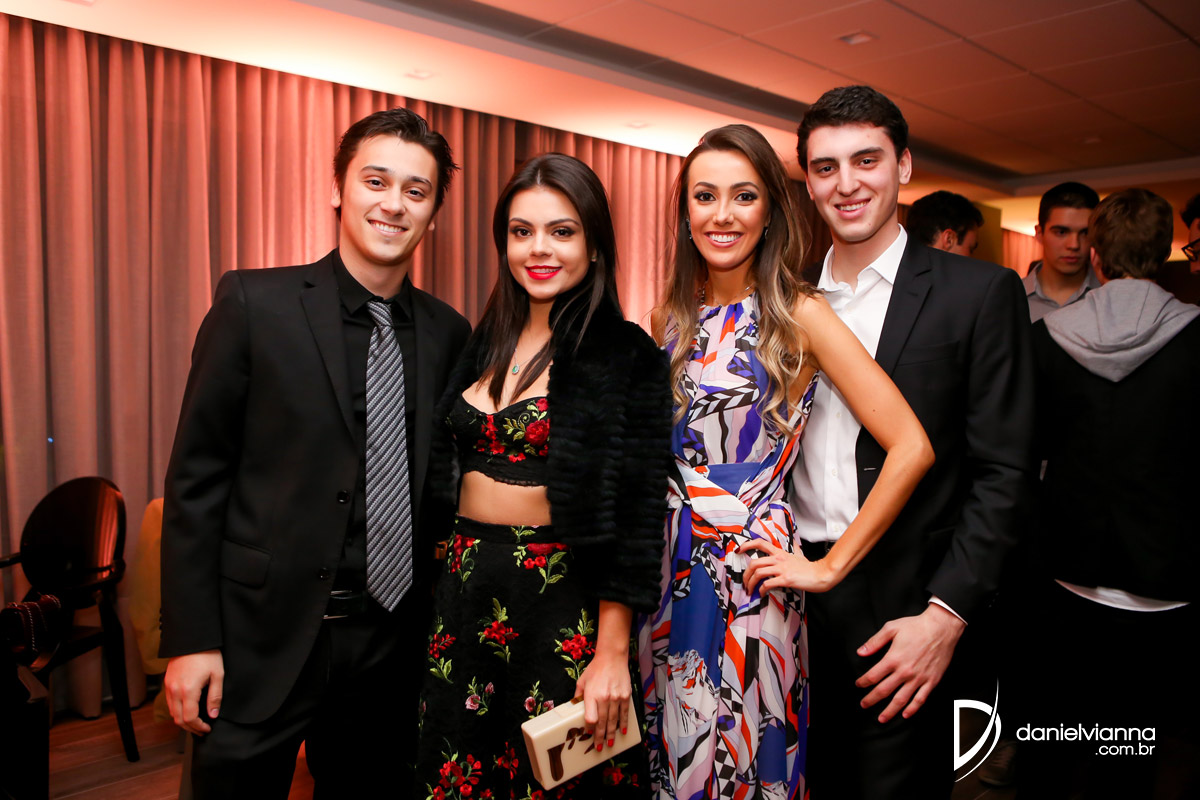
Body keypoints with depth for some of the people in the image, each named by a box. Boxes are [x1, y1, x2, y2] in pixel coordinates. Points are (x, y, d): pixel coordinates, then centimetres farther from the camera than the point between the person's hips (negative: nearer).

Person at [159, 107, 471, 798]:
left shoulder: (449, 333, 2)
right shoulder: (255, 302, -7)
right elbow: (197, 475, -6)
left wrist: (436, 626, 9)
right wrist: (191, 638, -9)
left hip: (390, 643, 3)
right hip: (263, 638, -2)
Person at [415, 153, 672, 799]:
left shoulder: (627, 356, -10)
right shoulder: (484, 345, 7)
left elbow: (636, 511, -13)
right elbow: (447, 477, 14)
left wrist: (612, 654, -16)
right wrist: (444, 586, 9)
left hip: (564, 603, -5)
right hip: (462, 595, 5)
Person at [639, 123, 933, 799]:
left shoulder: (797, 314, -12)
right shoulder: (673, 316, 4)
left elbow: (911, 447, -17)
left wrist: (831, 568, -13)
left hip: (750, 577, -5)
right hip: (667, 572, 5)